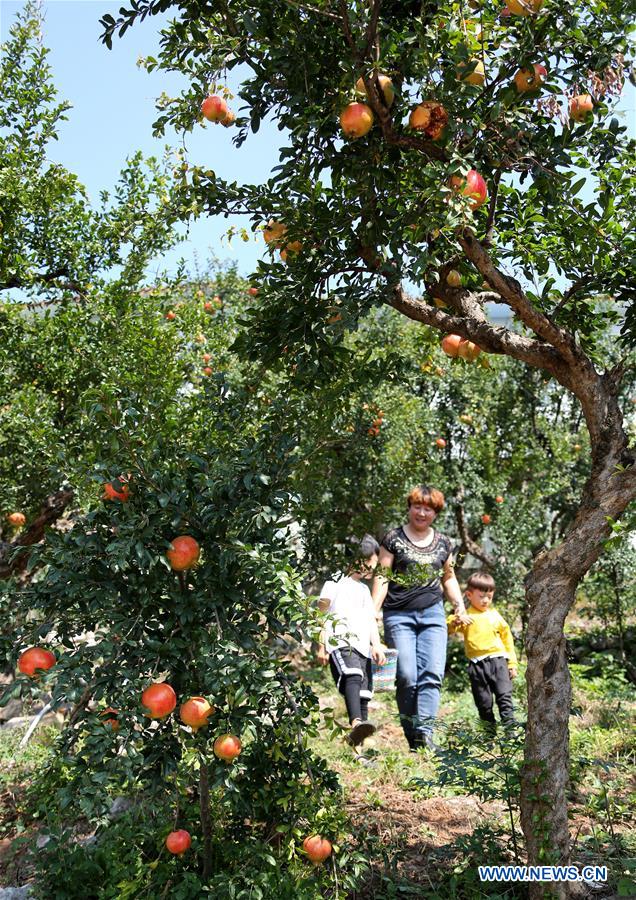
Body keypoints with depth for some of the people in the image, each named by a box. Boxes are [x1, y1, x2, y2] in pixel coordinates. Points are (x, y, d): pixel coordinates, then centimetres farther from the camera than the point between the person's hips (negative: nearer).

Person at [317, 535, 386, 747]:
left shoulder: (364, 589, 30)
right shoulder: (336, 581, 7)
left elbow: (371, 620, 23)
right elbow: (321, 614, 4)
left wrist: (376, 645, 7)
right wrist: (321, 646, -4)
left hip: (363, 648, 8)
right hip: (340, 643, -8)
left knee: (363, 696, 2)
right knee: (353, 677, -32)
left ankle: (358, 742, 8)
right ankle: (356, 723, -49)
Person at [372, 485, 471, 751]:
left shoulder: (443, 543, 12)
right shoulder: (394, 539, 1)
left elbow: (449, 577, 24)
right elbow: (382, 577, -2)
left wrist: (460, 606, 11)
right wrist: (373, 611, -13)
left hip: (433, 614, 3)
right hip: (399, 615, -3)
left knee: (433, 673, -10)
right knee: (407, 676, -6)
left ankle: (425, 732, -12)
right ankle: (412, 738, 4)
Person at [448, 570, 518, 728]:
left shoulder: (495, 615, 11)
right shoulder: (465, 616, 3)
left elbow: (506, 638, 15)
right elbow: (448, 629, -10)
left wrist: (512, 663, 12)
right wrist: (454, 622, -32)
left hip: (498, 660, 1)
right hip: (477, 663, -1)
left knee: (504, 695, -7)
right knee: (483, 702, 7)